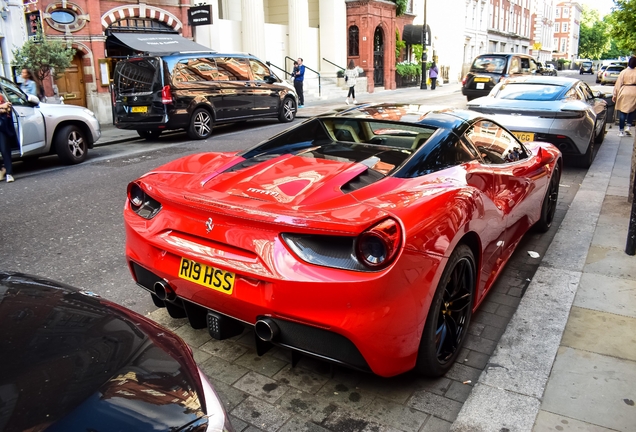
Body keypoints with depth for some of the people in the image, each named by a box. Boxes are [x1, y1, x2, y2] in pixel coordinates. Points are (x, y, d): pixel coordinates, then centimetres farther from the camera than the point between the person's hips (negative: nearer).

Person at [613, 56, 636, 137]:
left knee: (622, 112, 4)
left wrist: (614, 95, 3)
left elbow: (618, 84, -1)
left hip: (624, 93, -1)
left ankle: (621, 131, 7)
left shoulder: (623, 72, -2)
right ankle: (627, 126, 5)